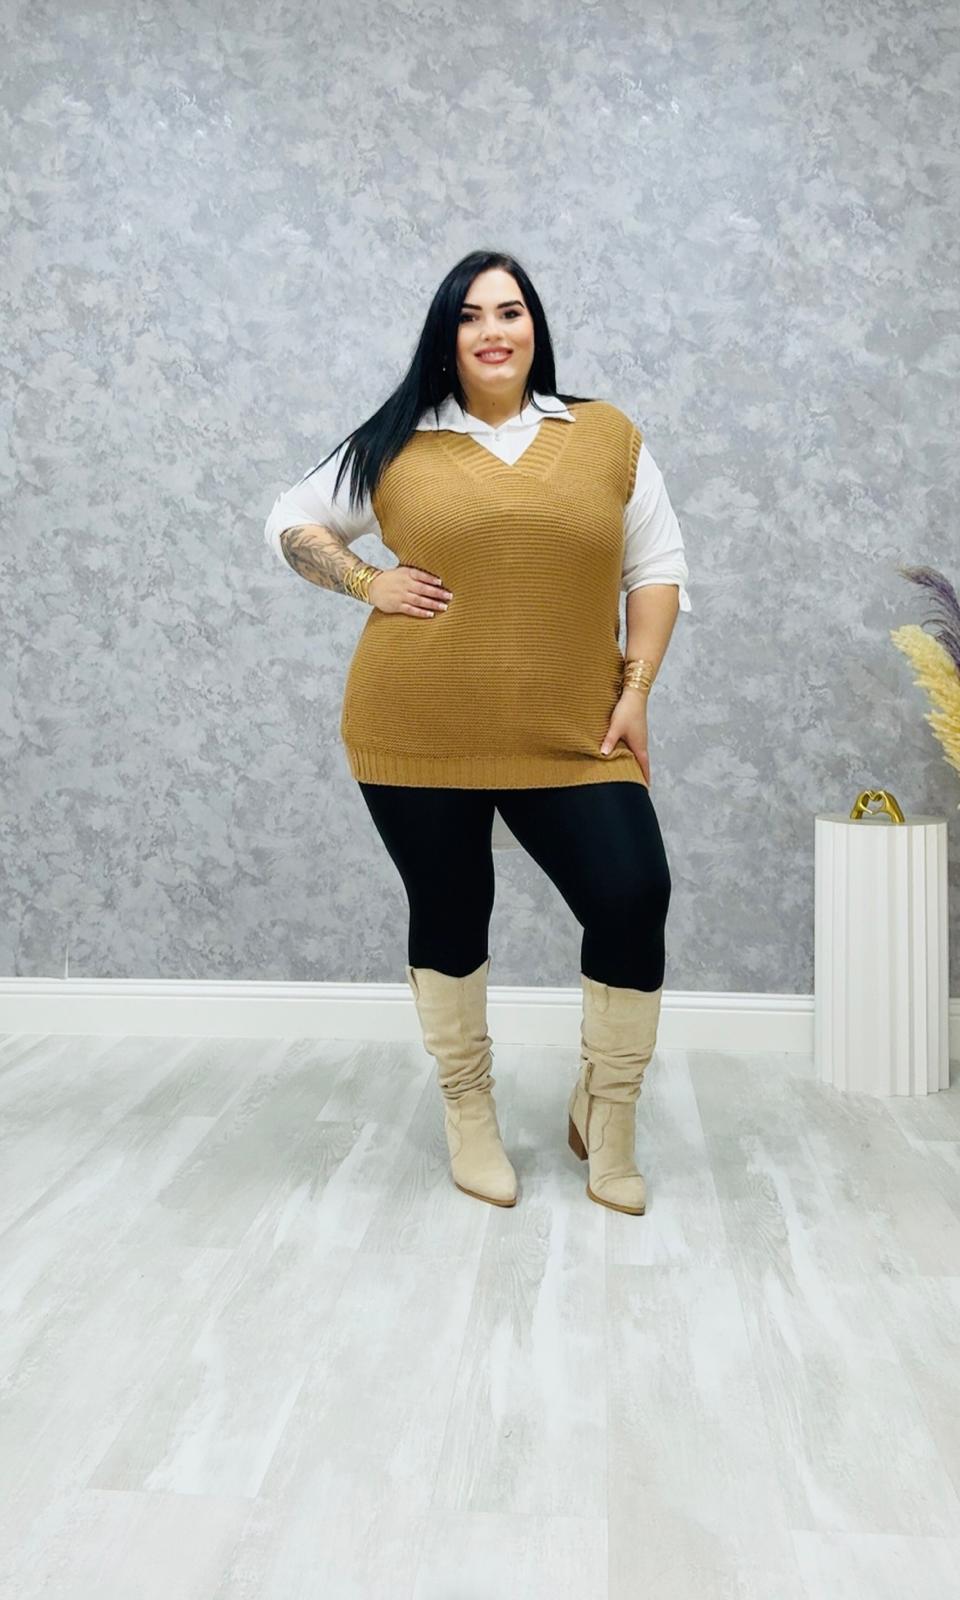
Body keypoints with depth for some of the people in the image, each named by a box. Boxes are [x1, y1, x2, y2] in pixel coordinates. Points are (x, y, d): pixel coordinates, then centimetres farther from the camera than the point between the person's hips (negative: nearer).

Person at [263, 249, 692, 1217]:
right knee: (449, 917, 9)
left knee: (634, 899, -7)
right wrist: (366, 584, -1)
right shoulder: (396, 445, 5)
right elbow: (291, 523, 15)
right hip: (419, 733, 0)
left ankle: (606, 1118, 17)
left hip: (570, 737, 1)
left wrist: (636, 690, -2)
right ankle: (467, 1112, 31)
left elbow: (656, 568, 8)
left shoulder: (608, 436, 7)